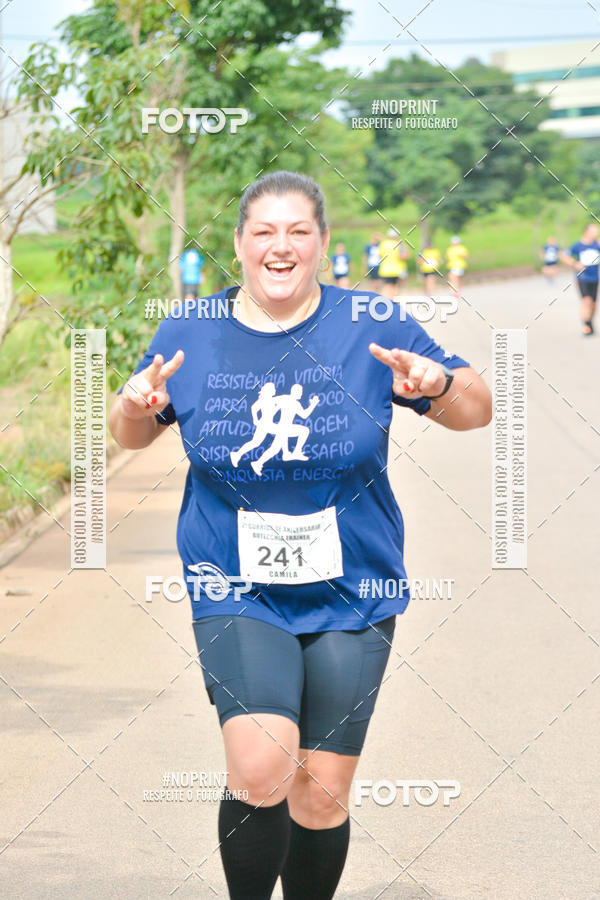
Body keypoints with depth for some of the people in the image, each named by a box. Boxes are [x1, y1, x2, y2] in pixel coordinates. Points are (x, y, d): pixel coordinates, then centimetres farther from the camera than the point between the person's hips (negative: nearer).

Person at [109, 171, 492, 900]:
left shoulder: (371, 331, -2)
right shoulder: (188, 336, 1)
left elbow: (476, 410, 3)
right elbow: (131, 436, 14)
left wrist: (439, 382, -20)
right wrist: (135, 405, -10)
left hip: (350, 595, 1)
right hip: (235, 592, -1)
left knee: (323, 794, 4)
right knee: (261, 767, -22)